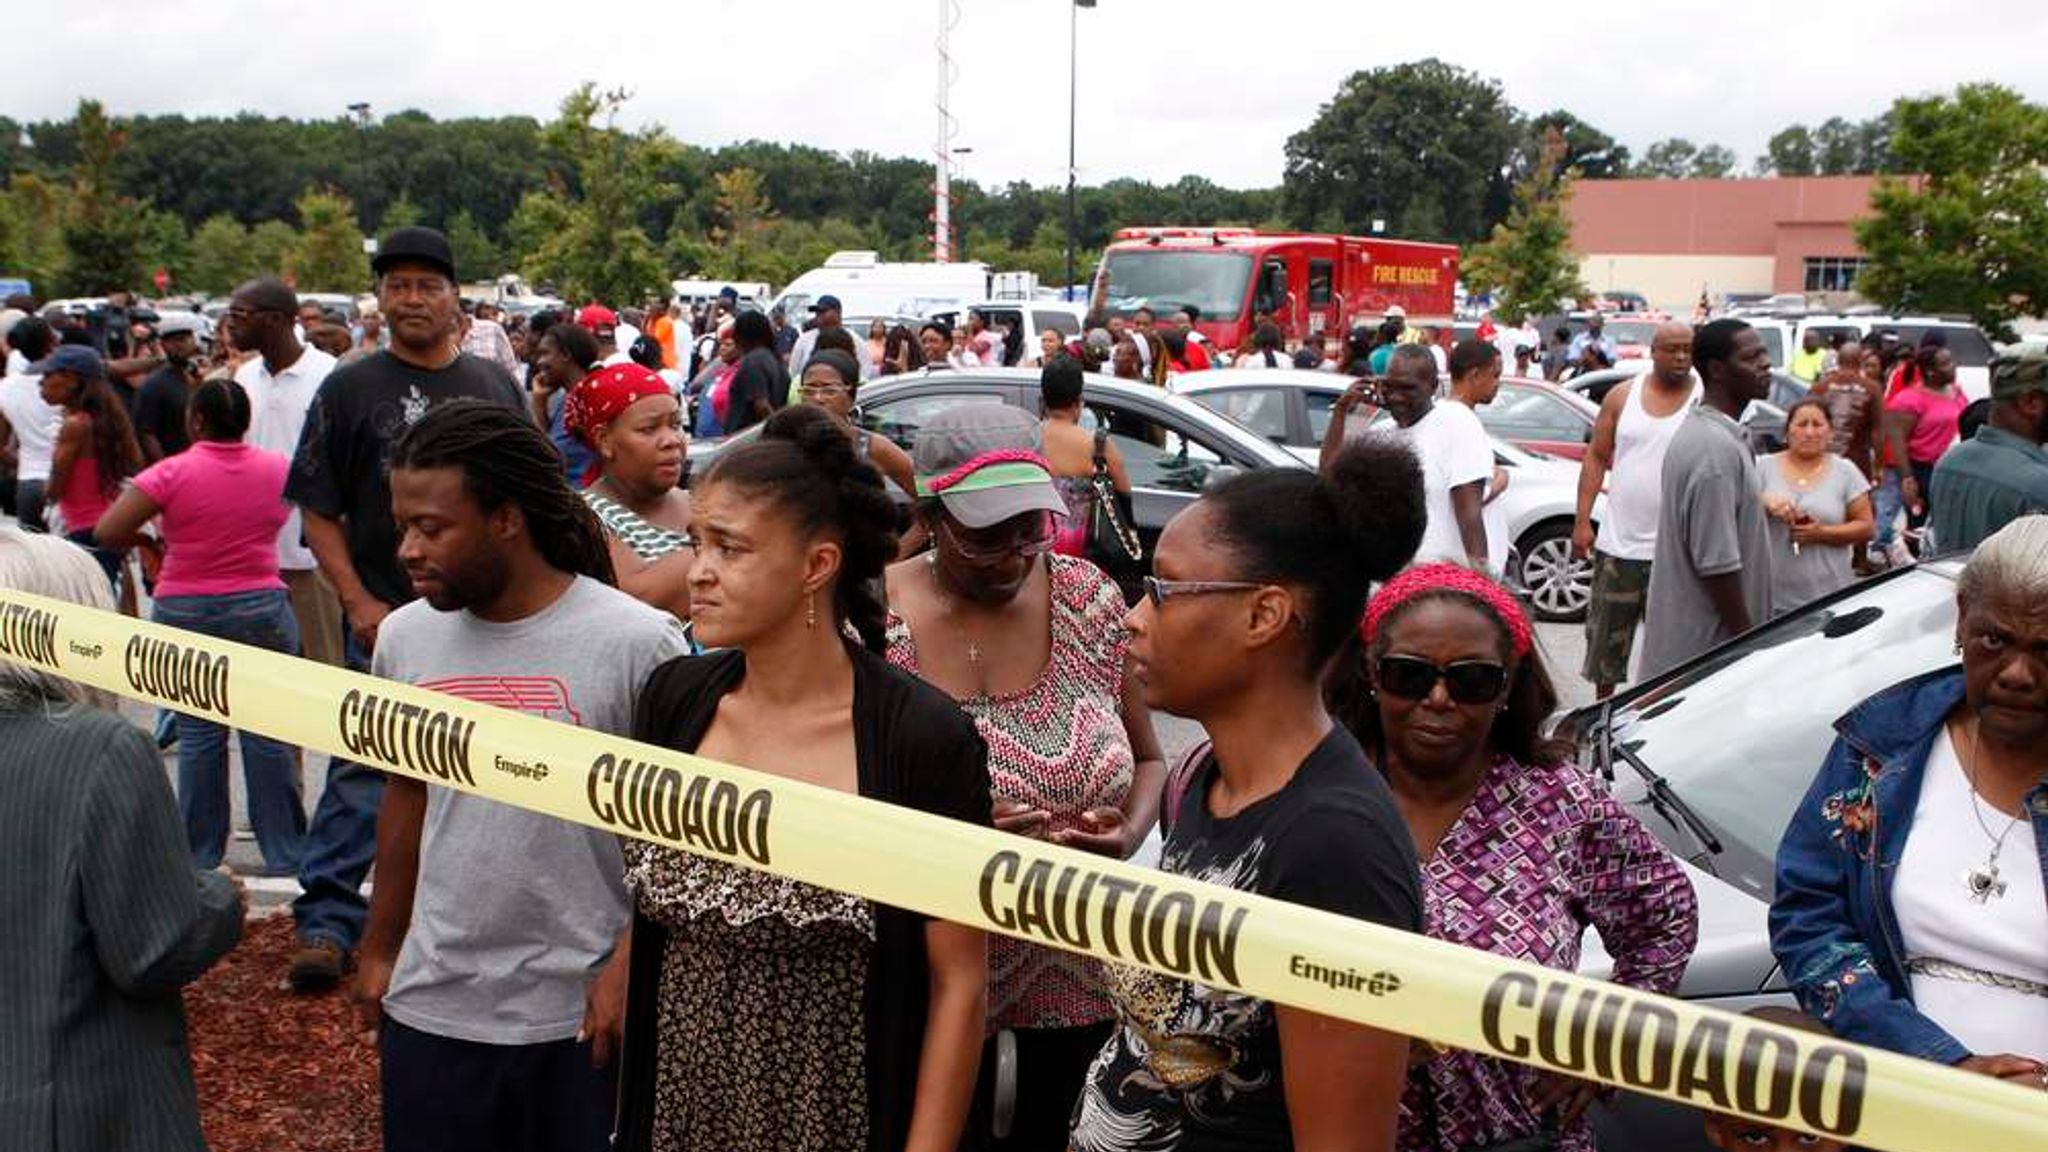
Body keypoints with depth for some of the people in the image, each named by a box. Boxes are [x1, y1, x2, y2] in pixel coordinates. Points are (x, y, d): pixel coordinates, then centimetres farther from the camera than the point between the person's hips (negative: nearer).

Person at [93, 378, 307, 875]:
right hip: (261, 608, 1)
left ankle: (201, 852, 12)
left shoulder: (173, 473, -9)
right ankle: (284, 851, 9)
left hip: (186, 612, -1)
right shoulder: (277, 469, -1)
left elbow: (107, 531, -11)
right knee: (268, 732, 4)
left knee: (198, 734, 6)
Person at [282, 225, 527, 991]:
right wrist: (358, 602, -12)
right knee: (364, 769, -4)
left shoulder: (495, 386, 9)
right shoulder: (350, 389, 0)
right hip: (385, 615, -3)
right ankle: (327, 918, 3)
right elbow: (318, 511, -1)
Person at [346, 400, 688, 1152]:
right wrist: (379, 949, 17)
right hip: (429, 1005, 4)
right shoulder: (403, 637, 1)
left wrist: (628, 966, -12)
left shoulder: (638, 643, -14)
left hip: (581, 1014, -4)